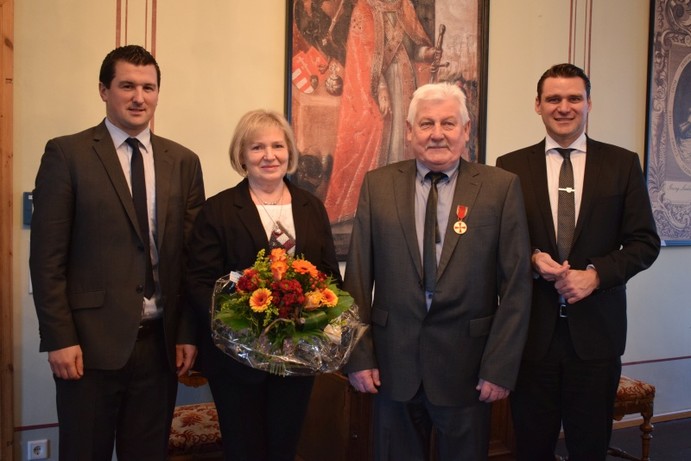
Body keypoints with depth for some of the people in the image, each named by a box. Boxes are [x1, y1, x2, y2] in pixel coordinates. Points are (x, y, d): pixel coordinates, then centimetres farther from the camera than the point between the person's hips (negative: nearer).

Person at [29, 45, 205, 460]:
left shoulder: (184, 161, 8)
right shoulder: (67, 154, -2)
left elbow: (193, 254, 7)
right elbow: (47, 255, -5)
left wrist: (189, 332, 3)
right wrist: (59, 338, -10)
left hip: (161, 342, 3)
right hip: (92, 341, -3)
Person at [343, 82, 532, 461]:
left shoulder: (501, 187, -3)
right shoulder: (377, 185, 1)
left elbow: (516, 285, -4)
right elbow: (358, 277, 1)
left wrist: (500, 367, -7)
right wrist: (359, 356, -2)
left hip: (467, 365, -1)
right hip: (393, 362, 1)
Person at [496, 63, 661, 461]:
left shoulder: (622, 164, 4)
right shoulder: (511, 166, 3)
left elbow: (645, 242, 2)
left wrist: (595, 275, -13)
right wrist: (533, 259, -14)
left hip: (596, 328, 0)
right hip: (532, 327, 0)